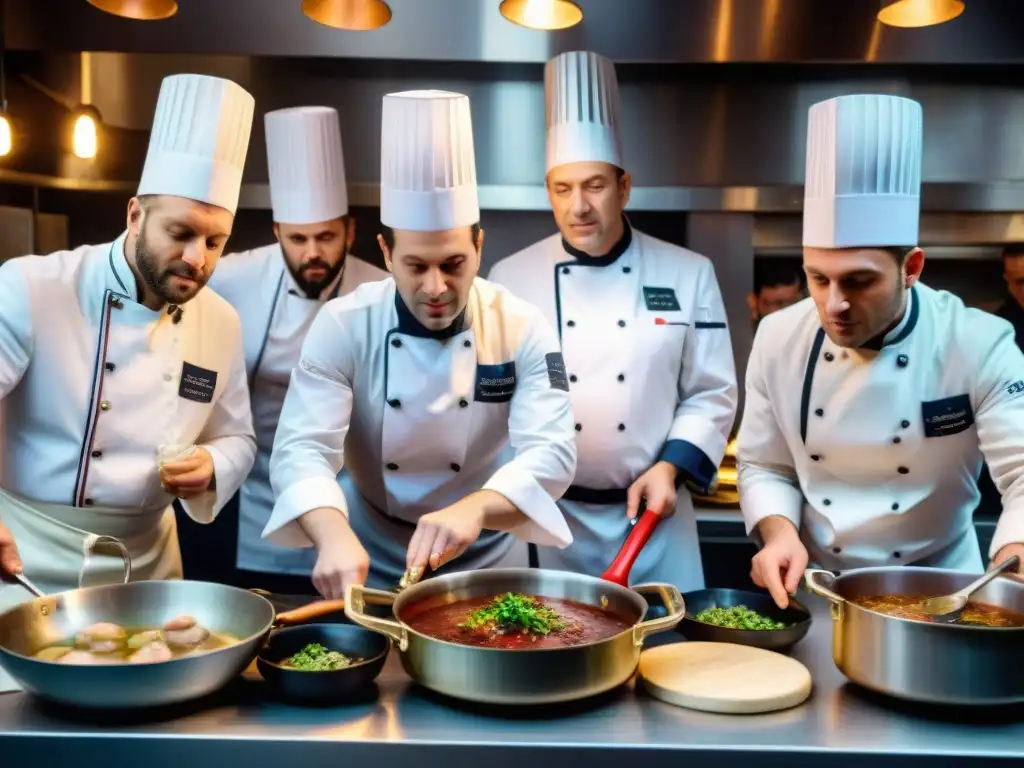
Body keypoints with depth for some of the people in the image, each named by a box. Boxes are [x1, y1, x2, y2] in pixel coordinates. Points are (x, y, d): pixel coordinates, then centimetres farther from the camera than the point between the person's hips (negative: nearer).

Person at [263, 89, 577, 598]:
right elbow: (302, 448, -19)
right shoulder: (343, 326, -11)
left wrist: (474, 509, -40)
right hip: (369, 568, 1)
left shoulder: (523, 330, -11)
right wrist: (334, 534, -39)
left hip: (486, 569, 0)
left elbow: (551, 452, -20)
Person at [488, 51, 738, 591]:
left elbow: (712, 394, 2)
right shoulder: (510, 278, -2)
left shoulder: (688, 274, -1)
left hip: (653, 513, 1)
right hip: (549, 516, 0)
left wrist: (670, 467, -11)